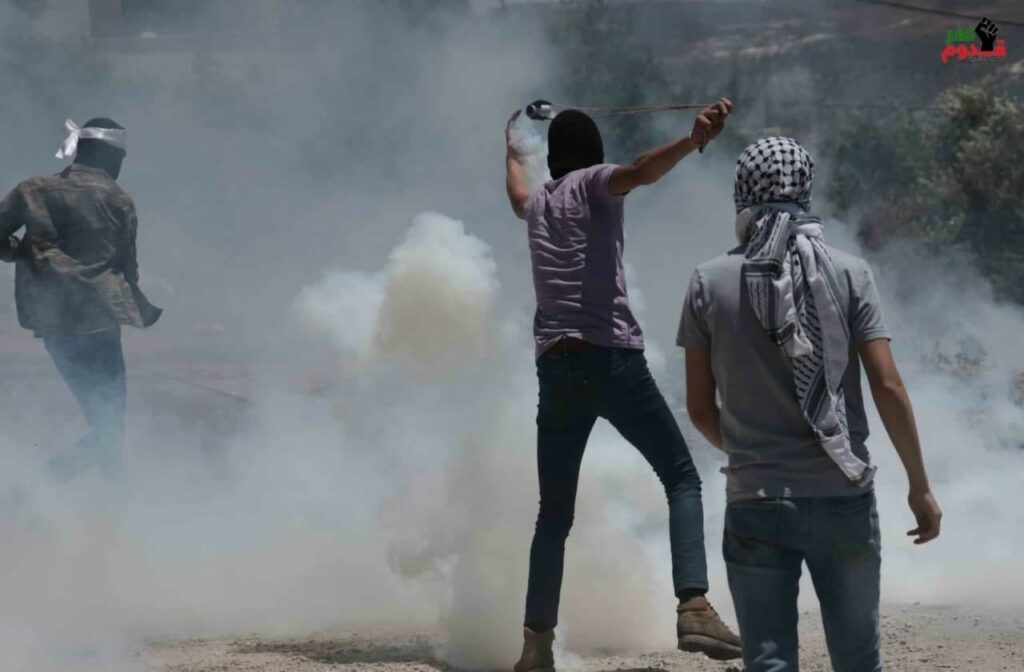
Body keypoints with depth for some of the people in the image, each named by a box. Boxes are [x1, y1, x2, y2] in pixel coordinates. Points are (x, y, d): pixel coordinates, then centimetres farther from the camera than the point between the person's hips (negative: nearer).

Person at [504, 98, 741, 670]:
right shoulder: (593, 183, 6)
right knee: (682, 477, -3)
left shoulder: (539, 204, 22)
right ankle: (695, 608, -21)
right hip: (611, 358, -5)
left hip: (555, 366, 5)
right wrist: (694, 141, -37)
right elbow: (637, 173, -19)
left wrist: (512, 152, 72)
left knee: (554, 512, 11)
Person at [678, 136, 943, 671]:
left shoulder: (710, 284, 0)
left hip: (755, 503, 0)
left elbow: (700, 409, 5)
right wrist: (920, 486, 4)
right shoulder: (849, 275, -2)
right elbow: (888, 388, -6)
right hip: (843, 499, 0)